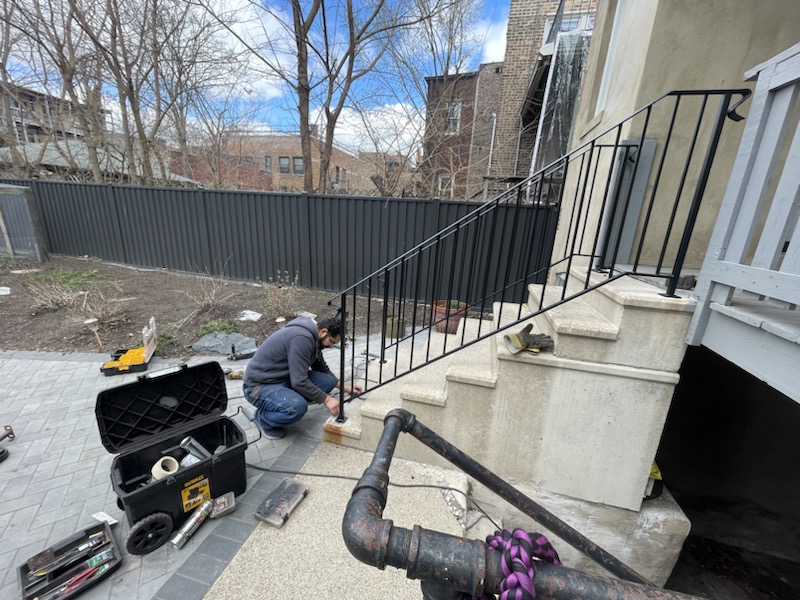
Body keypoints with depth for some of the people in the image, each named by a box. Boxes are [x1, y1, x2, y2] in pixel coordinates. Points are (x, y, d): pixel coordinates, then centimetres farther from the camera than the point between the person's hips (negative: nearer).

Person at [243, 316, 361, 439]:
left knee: (328, 381, -7)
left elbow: (323, 370, 17)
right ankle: (263, 417, -3)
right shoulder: (302, 338, -29)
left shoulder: (313, 337, 2)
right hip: (260, 386, -9)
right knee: (297, 407, -35)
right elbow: (299, 382, -30)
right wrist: (326, 399, -21)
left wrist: (344, 387, 12)